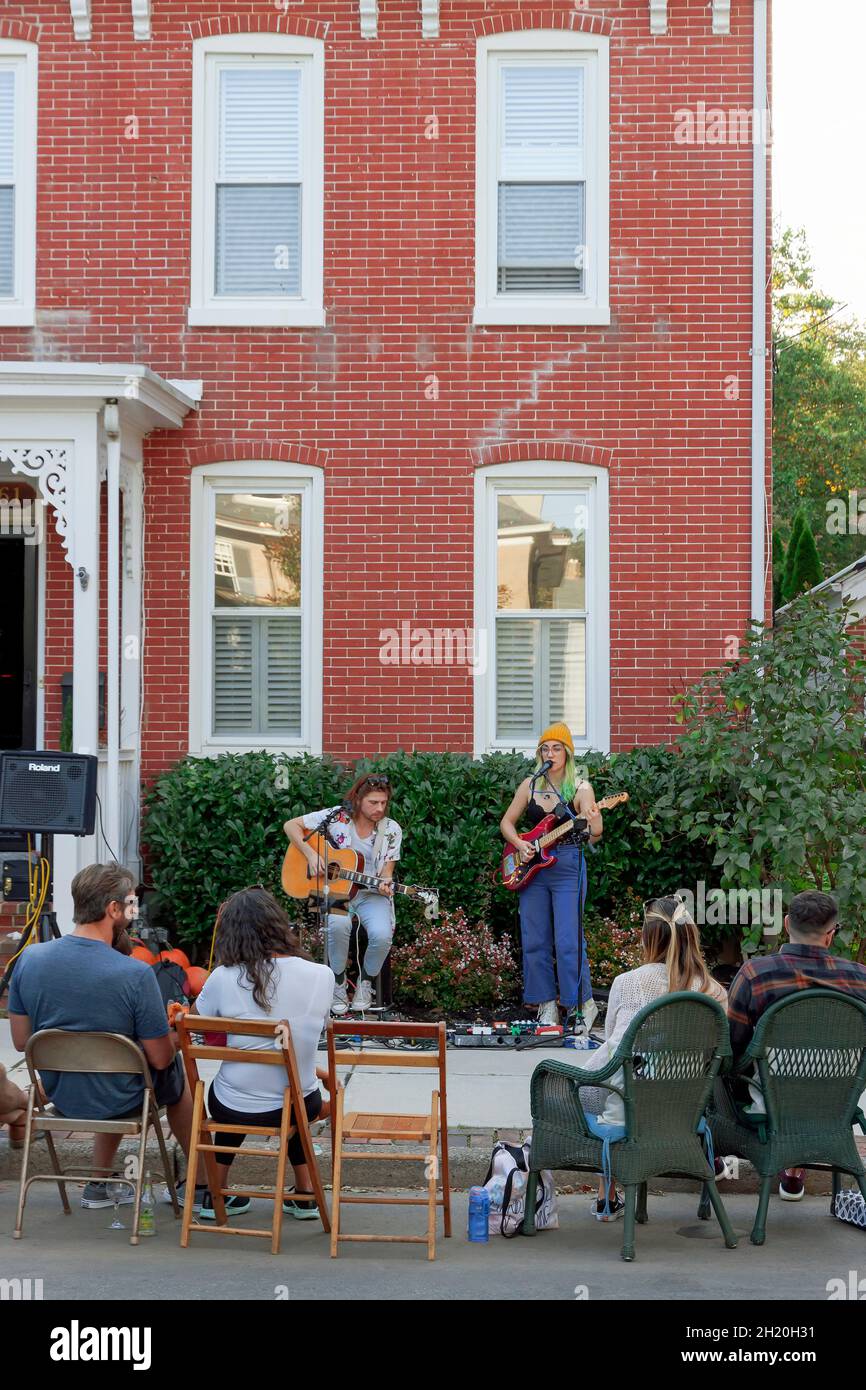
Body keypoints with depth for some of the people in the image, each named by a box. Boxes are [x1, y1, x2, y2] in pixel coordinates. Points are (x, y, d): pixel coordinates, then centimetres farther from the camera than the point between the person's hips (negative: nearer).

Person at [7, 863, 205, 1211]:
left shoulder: (29, 959, -14)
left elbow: (21, 1041, -2)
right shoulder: (136, 974, -27)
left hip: (59, 1097, 4)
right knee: (177, 1074, 29)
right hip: (116, 1102, -4)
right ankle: (200, 1181, 43)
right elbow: (160, 1058, -18)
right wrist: (173, 1037, 6)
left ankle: (100, 1182, 42)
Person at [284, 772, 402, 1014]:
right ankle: (338, 983, -12)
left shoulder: (391, 831, -1)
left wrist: (385, 884, -21)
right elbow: (290, 825, -2)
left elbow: (386, 870, 3)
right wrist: (311, 855, -14)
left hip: (371, 894, 2)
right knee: (339, 924, -36)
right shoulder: (337, 817, -7)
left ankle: (365, 983, 2)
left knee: (382, 935, -29)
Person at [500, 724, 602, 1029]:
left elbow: (594, 836, -13)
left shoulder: (580, 789, -5)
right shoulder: (530, 785, 7)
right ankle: (546, 1005, 14)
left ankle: (584, 1004, 2)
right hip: (532, 866, 5)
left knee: (568, 942, -10)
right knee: (534, 942, 5)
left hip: (567, 866, -5)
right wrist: (520, 844, -4)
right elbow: (507, 822, 15)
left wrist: (594, 825, -36)